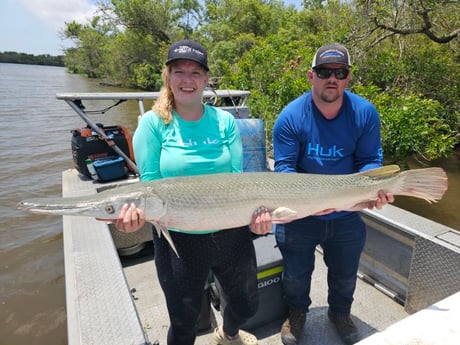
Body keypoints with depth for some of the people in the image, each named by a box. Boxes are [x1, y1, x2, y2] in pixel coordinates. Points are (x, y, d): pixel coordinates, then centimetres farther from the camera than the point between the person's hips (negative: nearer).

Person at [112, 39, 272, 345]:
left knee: (247, 305, 25)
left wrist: (257, 208, -24)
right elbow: (150, 184, -8)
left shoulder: (225, 121, -2)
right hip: (178, 240, -2)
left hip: (232, 233, 3)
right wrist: (139, 209, -29)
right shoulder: (153, 123, -7)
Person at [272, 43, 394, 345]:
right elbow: (284, 167, -18)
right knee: (296, 274, 20)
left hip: (347, 215, 3)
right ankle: (297, 312, 52)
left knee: (345, 275, 25)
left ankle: (340, 313, 57)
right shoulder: (291, 116, -19)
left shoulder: (365, 113, -11)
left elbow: (370, 161, -5)